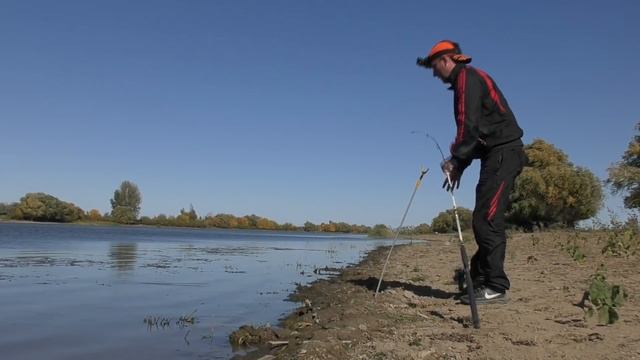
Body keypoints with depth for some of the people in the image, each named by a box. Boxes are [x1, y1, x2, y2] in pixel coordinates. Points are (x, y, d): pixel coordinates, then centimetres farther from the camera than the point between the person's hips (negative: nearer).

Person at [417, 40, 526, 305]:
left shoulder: (467, 77, -6)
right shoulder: (466, 81, 24)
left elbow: (469, 126, -18)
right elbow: (476, 132, 23)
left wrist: (456, 161, -12)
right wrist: (459, 166, 17)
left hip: (502, 153, -10)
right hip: (498, 155, 10)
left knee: (487, 219, -12)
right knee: (484, 220, 9)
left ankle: (496, 287, -9)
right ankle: (480, 280, 14)